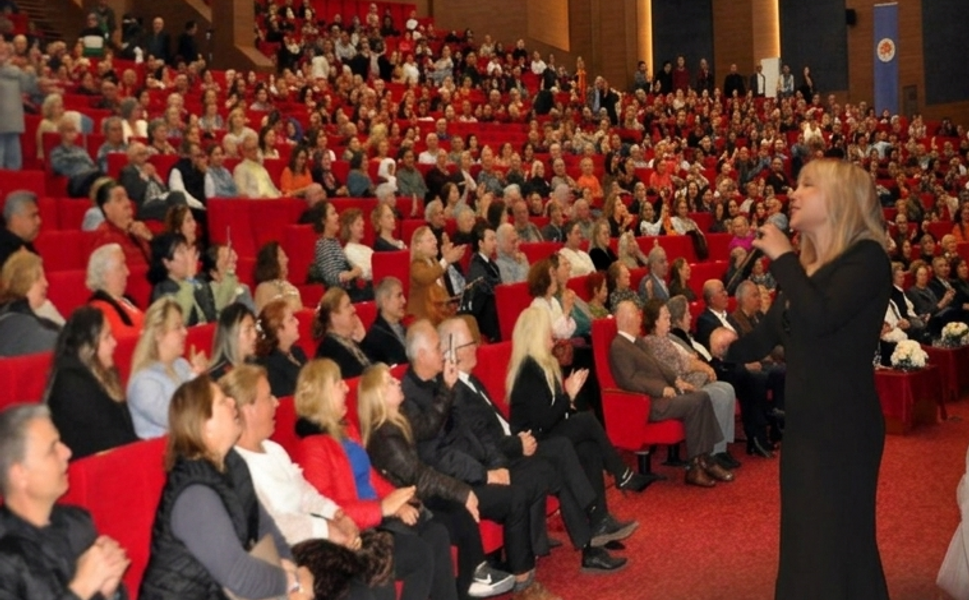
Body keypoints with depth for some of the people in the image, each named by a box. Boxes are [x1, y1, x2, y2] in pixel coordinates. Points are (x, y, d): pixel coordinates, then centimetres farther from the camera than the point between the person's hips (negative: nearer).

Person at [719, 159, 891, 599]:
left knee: (836, 537, 4)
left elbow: (817, 319, -31)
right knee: (804, 534, 19)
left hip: (843, 423, -8)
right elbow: (772, 332, 16)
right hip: (804, 420, 8)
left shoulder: (867, 258, -14)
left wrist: (782, 257, -20)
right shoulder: (804, 264, 9)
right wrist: (728, 348, -3)